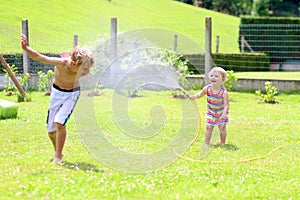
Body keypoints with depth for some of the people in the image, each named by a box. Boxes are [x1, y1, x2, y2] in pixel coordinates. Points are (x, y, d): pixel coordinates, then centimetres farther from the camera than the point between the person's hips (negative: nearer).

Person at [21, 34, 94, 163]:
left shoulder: (82, 68, -28)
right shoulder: (61, 63, -33)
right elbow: (39, 57, -33)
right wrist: (26, 48, -49)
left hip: (72, 95, -1)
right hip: (57, 93, 1)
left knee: (59, 123, -22)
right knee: (51, 130, 7)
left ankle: (58, 157, -10)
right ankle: (58, 153, 34)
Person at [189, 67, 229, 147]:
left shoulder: (224, 92, -28)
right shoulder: (207, 89, -17)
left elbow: (226, 105, -29)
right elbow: (200, 94, 5)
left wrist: (224, 113, -44)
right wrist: (194, 96, -13)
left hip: (221, 113, -2)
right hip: (210, 112, 2)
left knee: (222, 127, 1)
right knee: (209, 127, 3)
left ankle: (222, 144, 16)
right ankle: (206, 144, 11)